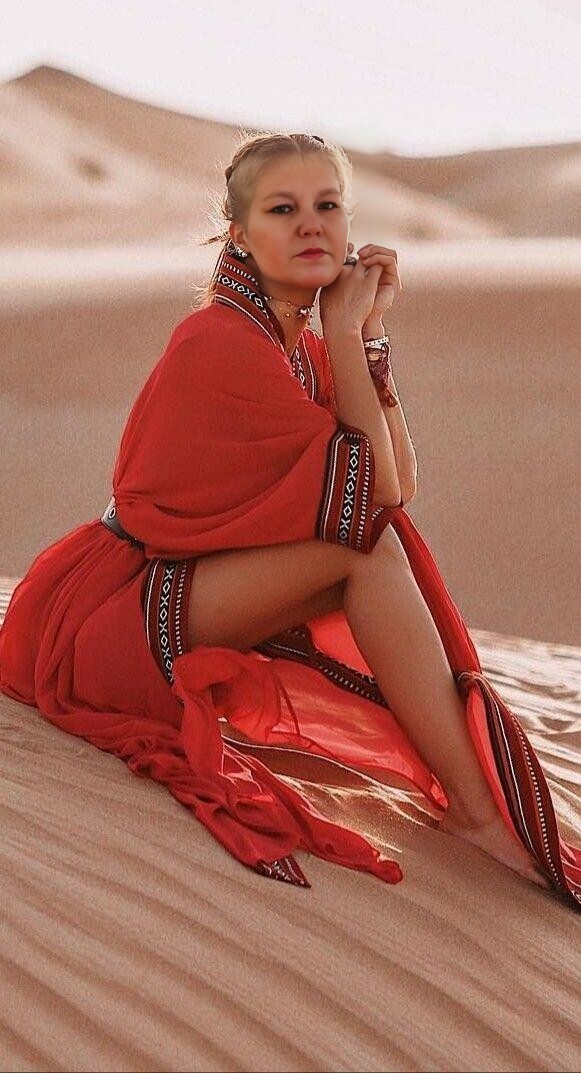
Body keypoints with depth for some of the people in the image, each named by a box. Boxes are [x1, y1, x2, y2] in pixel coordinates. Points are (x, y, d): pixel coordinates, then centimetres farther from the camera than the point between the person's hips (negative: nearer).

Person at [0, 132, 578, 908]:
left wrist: (367, 332, -4)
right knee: (365, 539, -23)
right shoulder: (220, 342, -19)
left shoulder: (303, 347, 11)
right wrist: (346, 333, -14)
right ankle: (478, 810, -24)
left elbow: (402, 479, 0)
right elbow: (379, 491, -19)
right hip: (112, 617, -9)